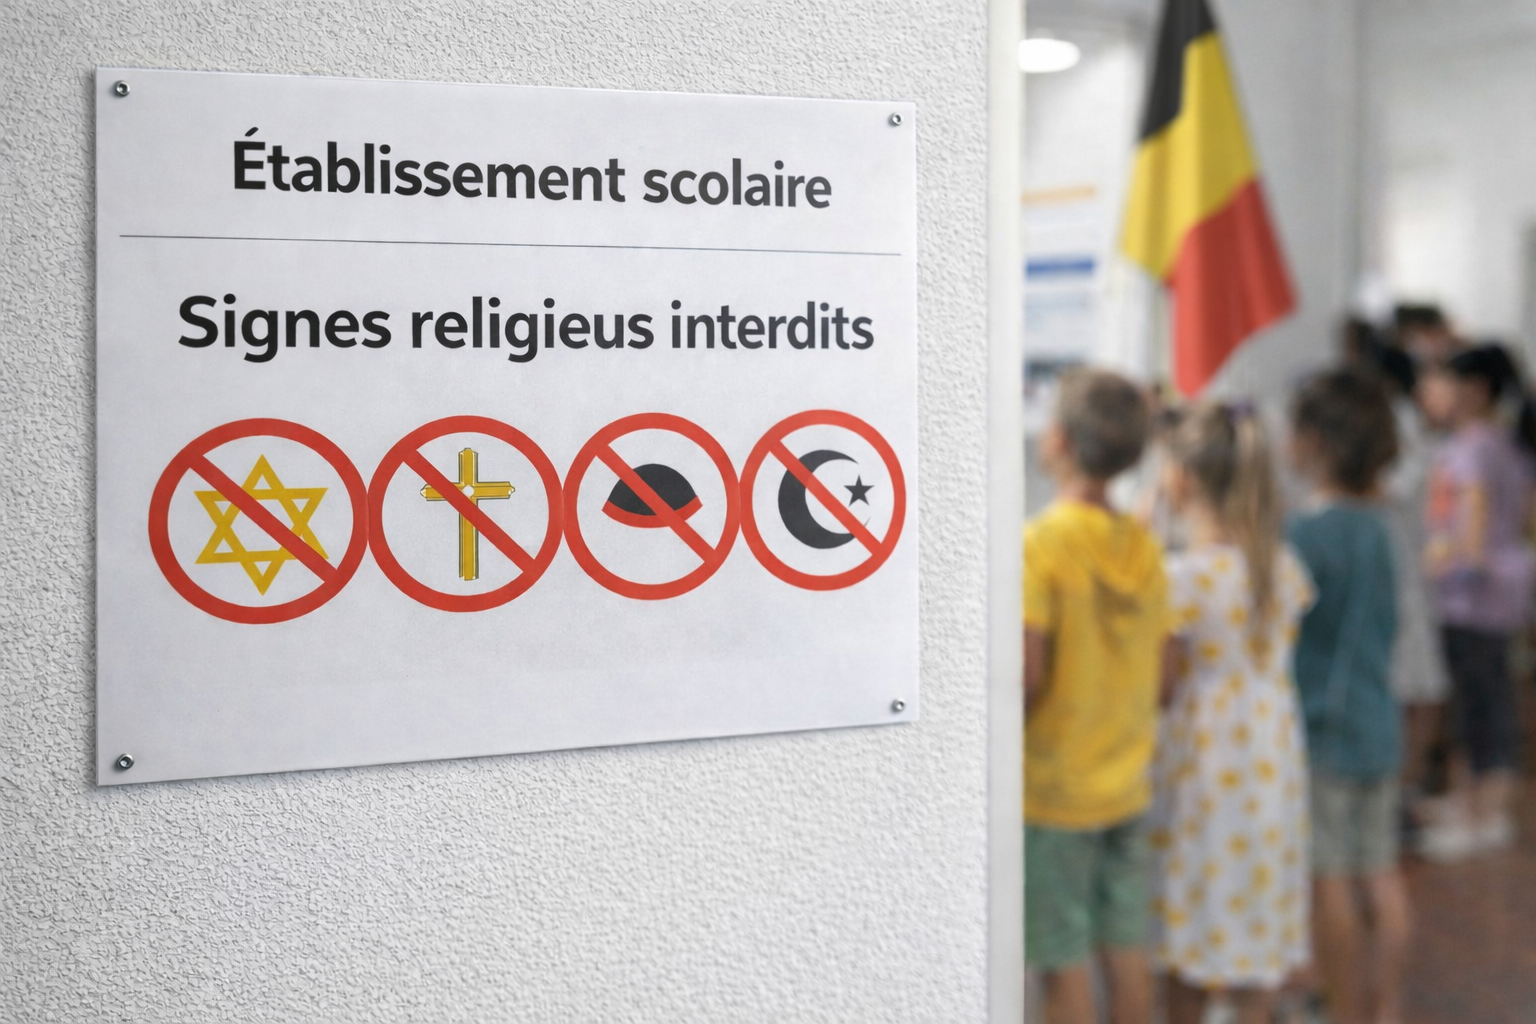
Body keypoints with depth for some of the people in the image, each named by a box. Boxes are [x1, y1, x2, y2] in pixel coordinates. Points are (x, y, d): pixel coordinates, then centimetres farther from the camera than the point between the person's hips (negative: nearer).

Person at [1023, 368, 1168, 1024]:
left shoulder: (1041, 543, -17)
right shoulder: (1143, 546, 2)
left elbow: (1027, 675, -21)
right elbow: (1160, 668, 8)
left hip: (1050, 790, -6)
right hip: (1126, 785, 6)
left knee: (1065, 963, 4)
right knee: (1125, 949, 14)